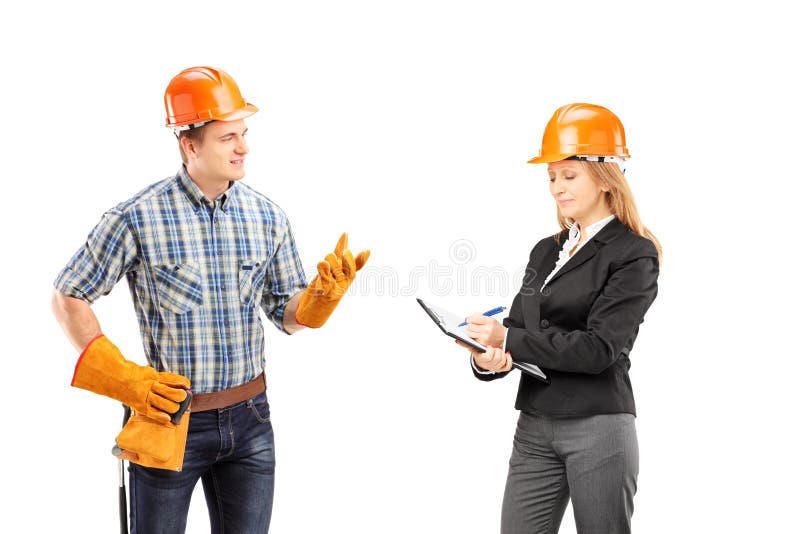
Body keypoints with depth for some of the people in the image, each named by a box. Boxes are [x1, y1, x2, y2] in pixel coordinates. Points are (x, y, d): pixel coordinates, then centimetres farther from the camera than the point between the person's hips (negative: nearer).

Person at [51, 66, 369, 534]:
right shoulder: (139, 218, -13)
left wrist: (323, 293, -15)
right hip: (169, 420, -3)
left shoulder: (267, 216, -1)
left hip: (250, 422, 4)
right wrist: (124, 379, -12)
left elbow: (288, 315, 7)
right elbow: (68, 297, -4)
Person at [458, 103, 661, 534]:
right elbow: (516, 330, 9)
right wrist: (488, 357, -14)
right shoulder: (546, 251, 14)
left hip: (598, 430, -6)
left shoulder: (633, 254, -5)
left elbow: (599, 348, -15)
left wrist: (508, 340, -17)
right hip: (533, 428, 6)